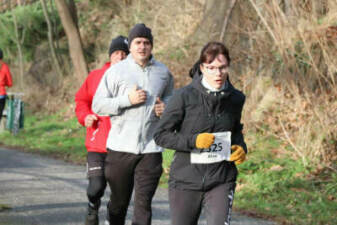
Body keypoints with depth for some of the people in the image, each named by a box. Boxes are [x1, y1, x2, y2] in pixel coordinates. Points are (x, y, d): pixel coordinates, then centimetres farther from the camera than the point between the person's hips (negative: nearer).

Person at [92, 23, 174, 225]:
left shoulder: (163, 72, 9)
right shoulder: (116, 71, 0)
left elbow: (170, 96, 27)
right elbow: (98, 105, -2)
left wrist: (165, 107, 3)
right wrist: (127, 100, -14)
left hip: (151, 149, 1)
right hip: (121, 147, -1)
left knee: (144, 202, -5)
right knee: (119, 200, 11)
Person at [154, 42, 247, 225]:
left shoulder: (235, 98, 4)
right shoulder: (184, 96, -9)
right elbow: (160, 135, -6)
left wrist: (241, 147, 1)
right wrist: (193, 141, -20)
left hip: (221, 182, 1)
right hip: (185, 181, -1)